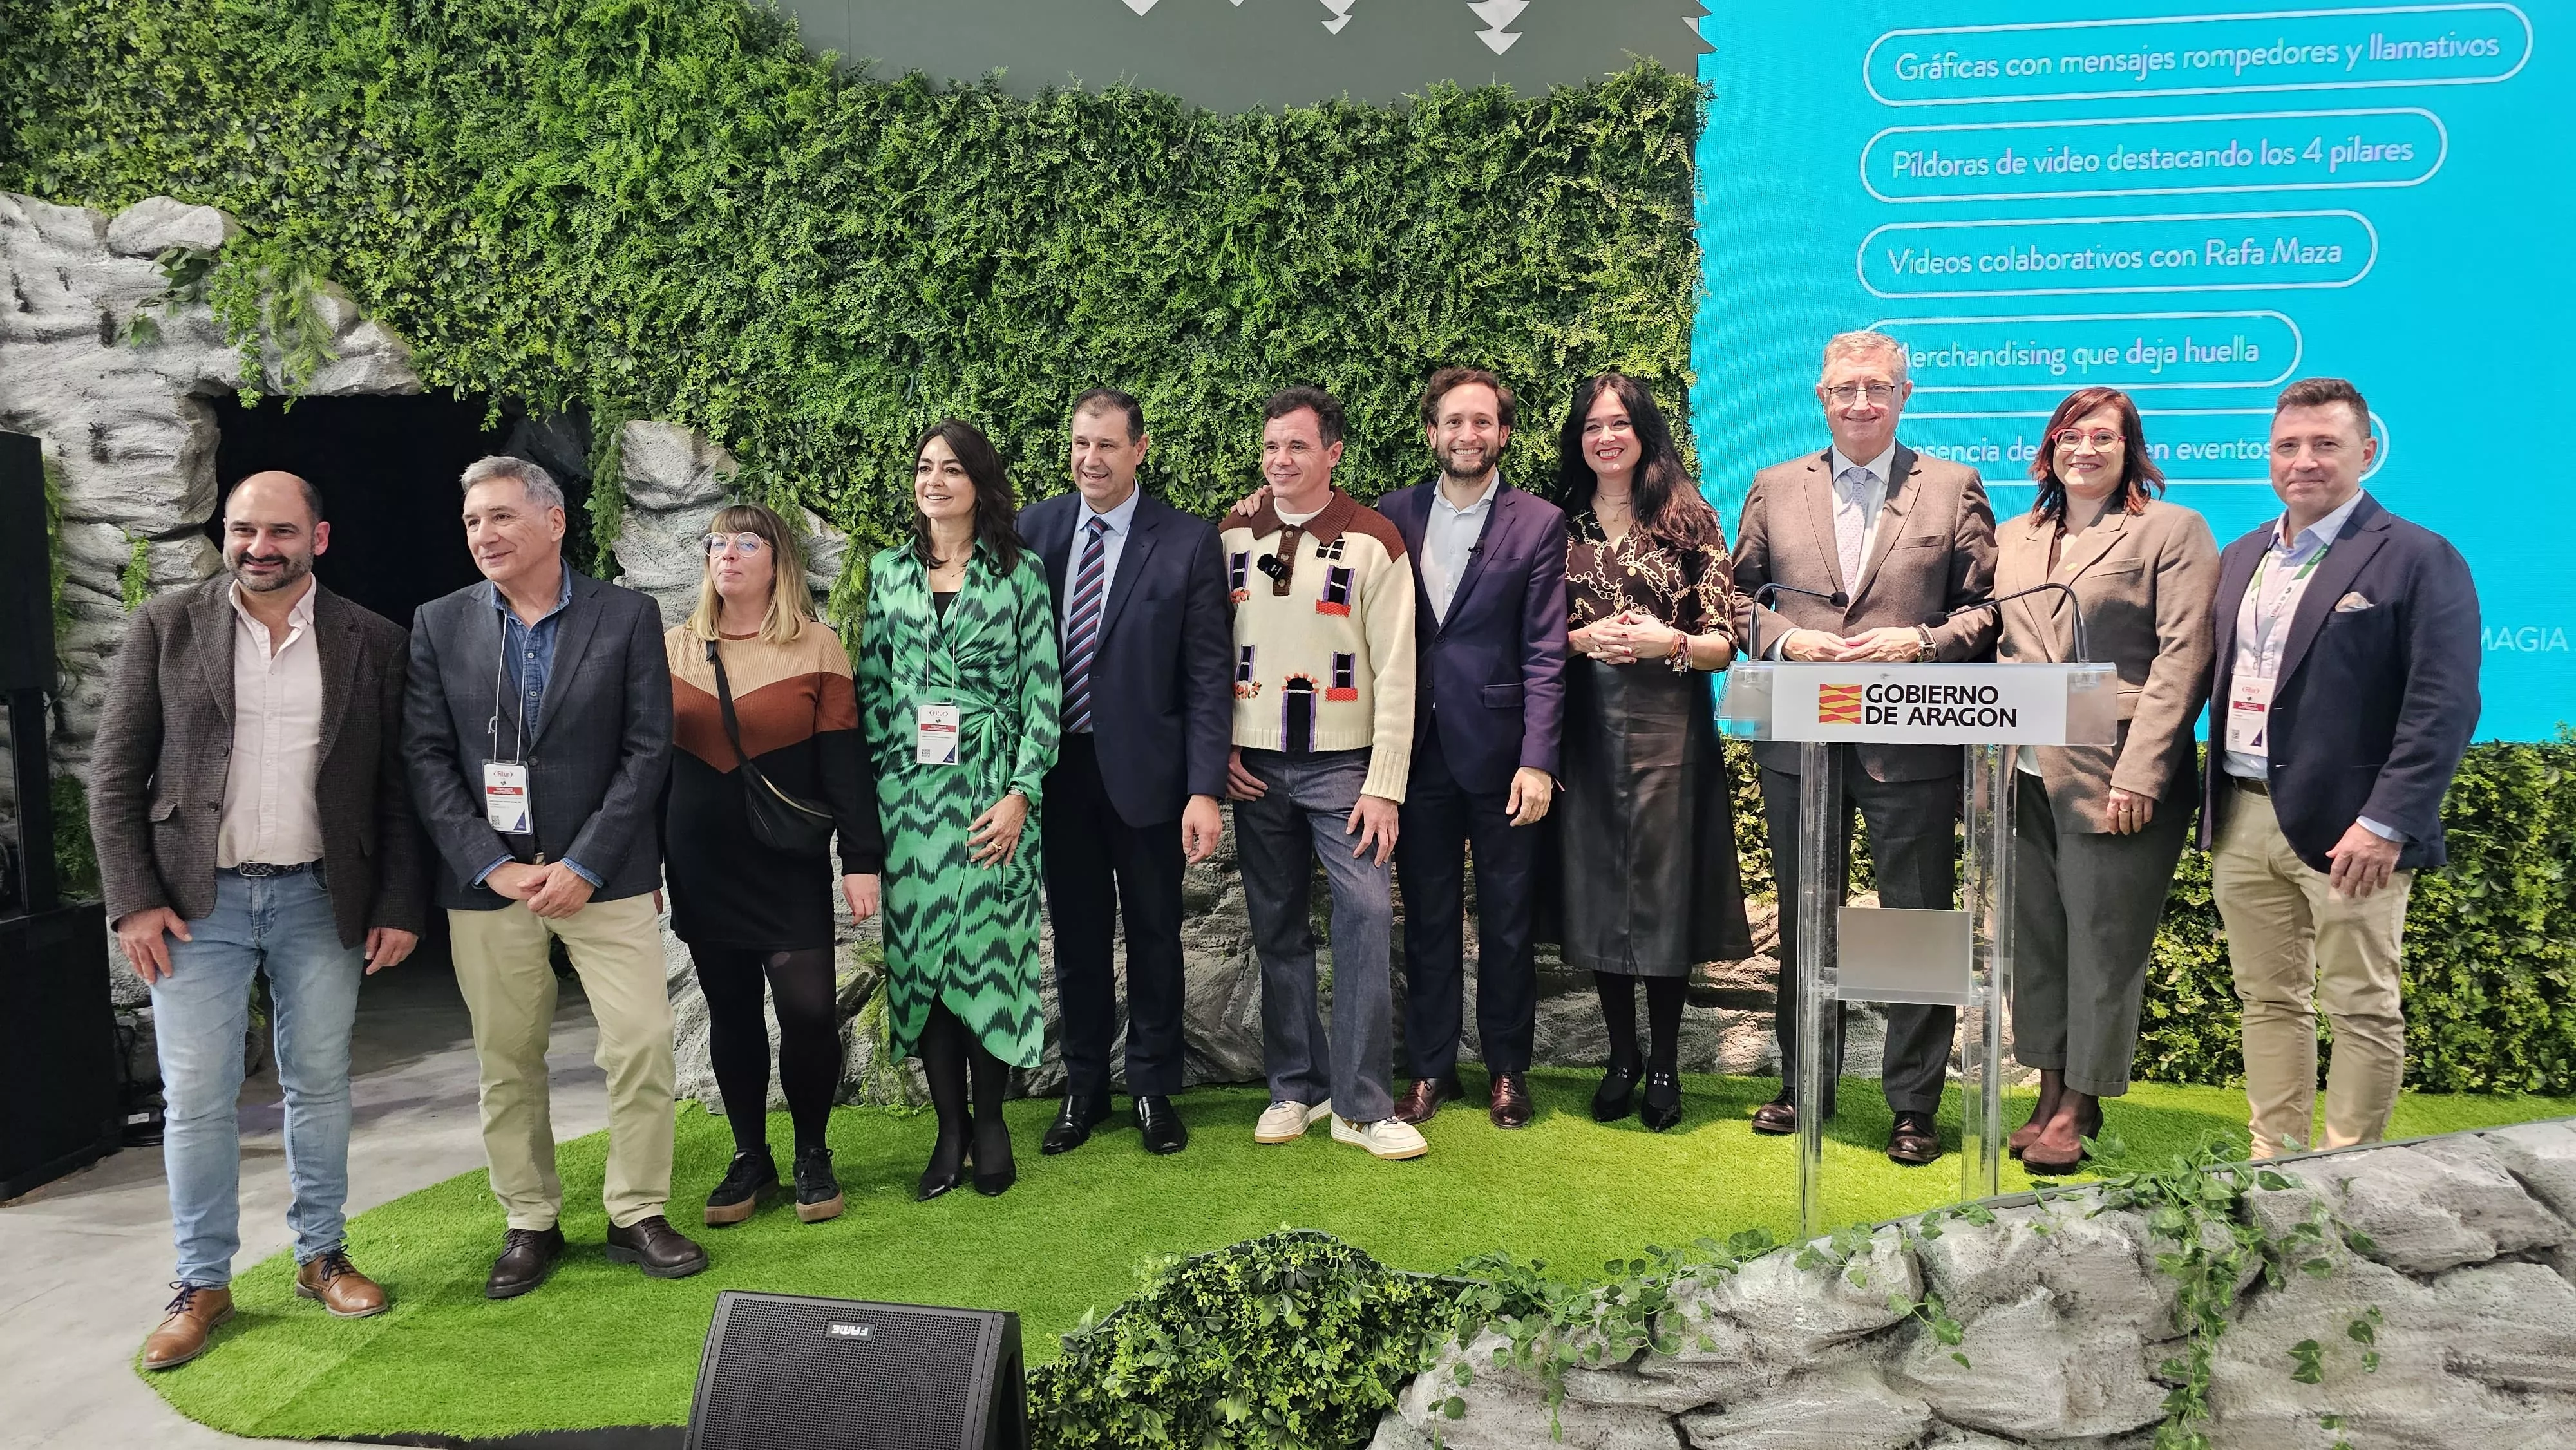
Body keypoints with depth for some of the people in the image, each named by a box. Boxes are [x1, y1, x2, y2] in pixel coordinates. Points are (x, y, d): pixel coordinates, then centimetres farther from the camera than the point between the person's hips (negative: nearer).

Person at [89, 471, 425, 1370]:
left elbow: (398, 786, 3)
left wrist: (400, 906, -1)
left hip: (321, 900, 1)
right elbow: (115, 773, 1)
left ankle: (321, 1257, 25)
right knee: (197, 1097, 3)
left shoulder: (371, 643, 1)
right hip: (197, 901, 0)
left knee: (319, 1087, 10)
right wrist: (134, 899, -7)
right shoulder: (165, 628, 0)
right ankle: (202, 1285, 17)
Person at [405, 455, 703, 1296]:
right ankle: (531, 1224, 23)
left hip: (604, 874, -1)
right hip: (485, 876, 2)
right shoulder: (439, 625, 6)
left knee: (642, 1045, -4)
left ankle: (637, 1215, 13)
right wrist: (492, 865, -10)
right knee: (506, 1061, 8)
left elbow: (648, 749, -4)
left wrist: (585, 864, -11)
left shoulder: (627, 617, 0)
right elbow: (426, 757, 1)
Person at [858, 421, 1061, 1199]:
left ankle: (990, 1121, 16)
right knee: (919, 952, 4)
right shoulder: (888, 570, 10)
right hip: (906, 789, 3)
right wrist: (872, 786, 4)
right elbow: (871, 685, 12)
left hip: (993, 790, -3)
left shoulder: (1020, 572, 1)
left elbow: (1043, 691, -2)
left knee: (989, 950, 0)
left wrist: (1022, 792, -10)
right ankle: (949, 1127, 15)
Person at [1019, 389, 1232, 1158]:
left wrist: (1205, 789, -14)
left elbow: (1208, 676, -8)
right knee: (1077, 936, 14)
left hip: (1145, 770, -2)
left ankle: (1154, 1090, 27)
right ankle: (1084, 1089, 29)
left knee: (1154, 937, 10)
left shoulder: (1188, 543, -7)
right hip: (1057, 768, 3)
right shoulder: (1033, 529, 2)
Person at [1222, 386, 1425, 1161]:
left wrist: (1384, 785, -11)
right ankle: (1296, 1088, 22)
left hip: (1342, 767, -3)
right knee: (1277, 930, 9)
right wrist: (1219, 747, 1)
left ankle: (1363, 1106, 0)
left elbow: (1395, 671, -7)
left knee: (1365, 920, -9)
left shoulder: (1373, 540, -5)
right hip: (1254, 768, 3)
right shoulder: (1232, 537, 6)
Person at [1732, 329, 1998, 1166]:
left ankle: (1914, 1105, 16)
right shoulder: (1775, 489, 10)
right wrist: (1783, 638, -7)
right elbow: (1738, 595, 12)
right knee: (1804, 918, 13)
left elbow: (1987, 608, 3)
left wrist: (1919, 641, -14)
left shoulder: (1954, 489, 4)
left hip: (1914, 744, -2)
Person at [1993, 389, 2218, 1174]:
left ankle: (2080, 1106, 11)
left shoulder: (2172, 529, 2)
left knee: (2103, 942, 1)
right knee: (2035, 940, 9)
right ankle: (2050, 1092, 20)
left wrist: (2139, 774, -15)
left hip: (2116, 782, -5)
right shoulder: (2012, 540, 17)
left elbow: (2182, 658, -7)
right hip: (2027, 777, 5)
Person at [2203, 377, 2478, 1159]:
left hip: (2346, 827, -6)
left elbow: (2443, 707, -12)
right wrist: (2213, 810, 8)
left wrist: (2385, 824, -19)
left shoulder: (2418, 559, -5)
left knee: (2362, 1010, 3)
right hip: (2242, 821, 6)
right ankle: (2274, 1162, 24)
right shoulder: (2240, 559, 15)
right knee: (2267, 1002, 13)